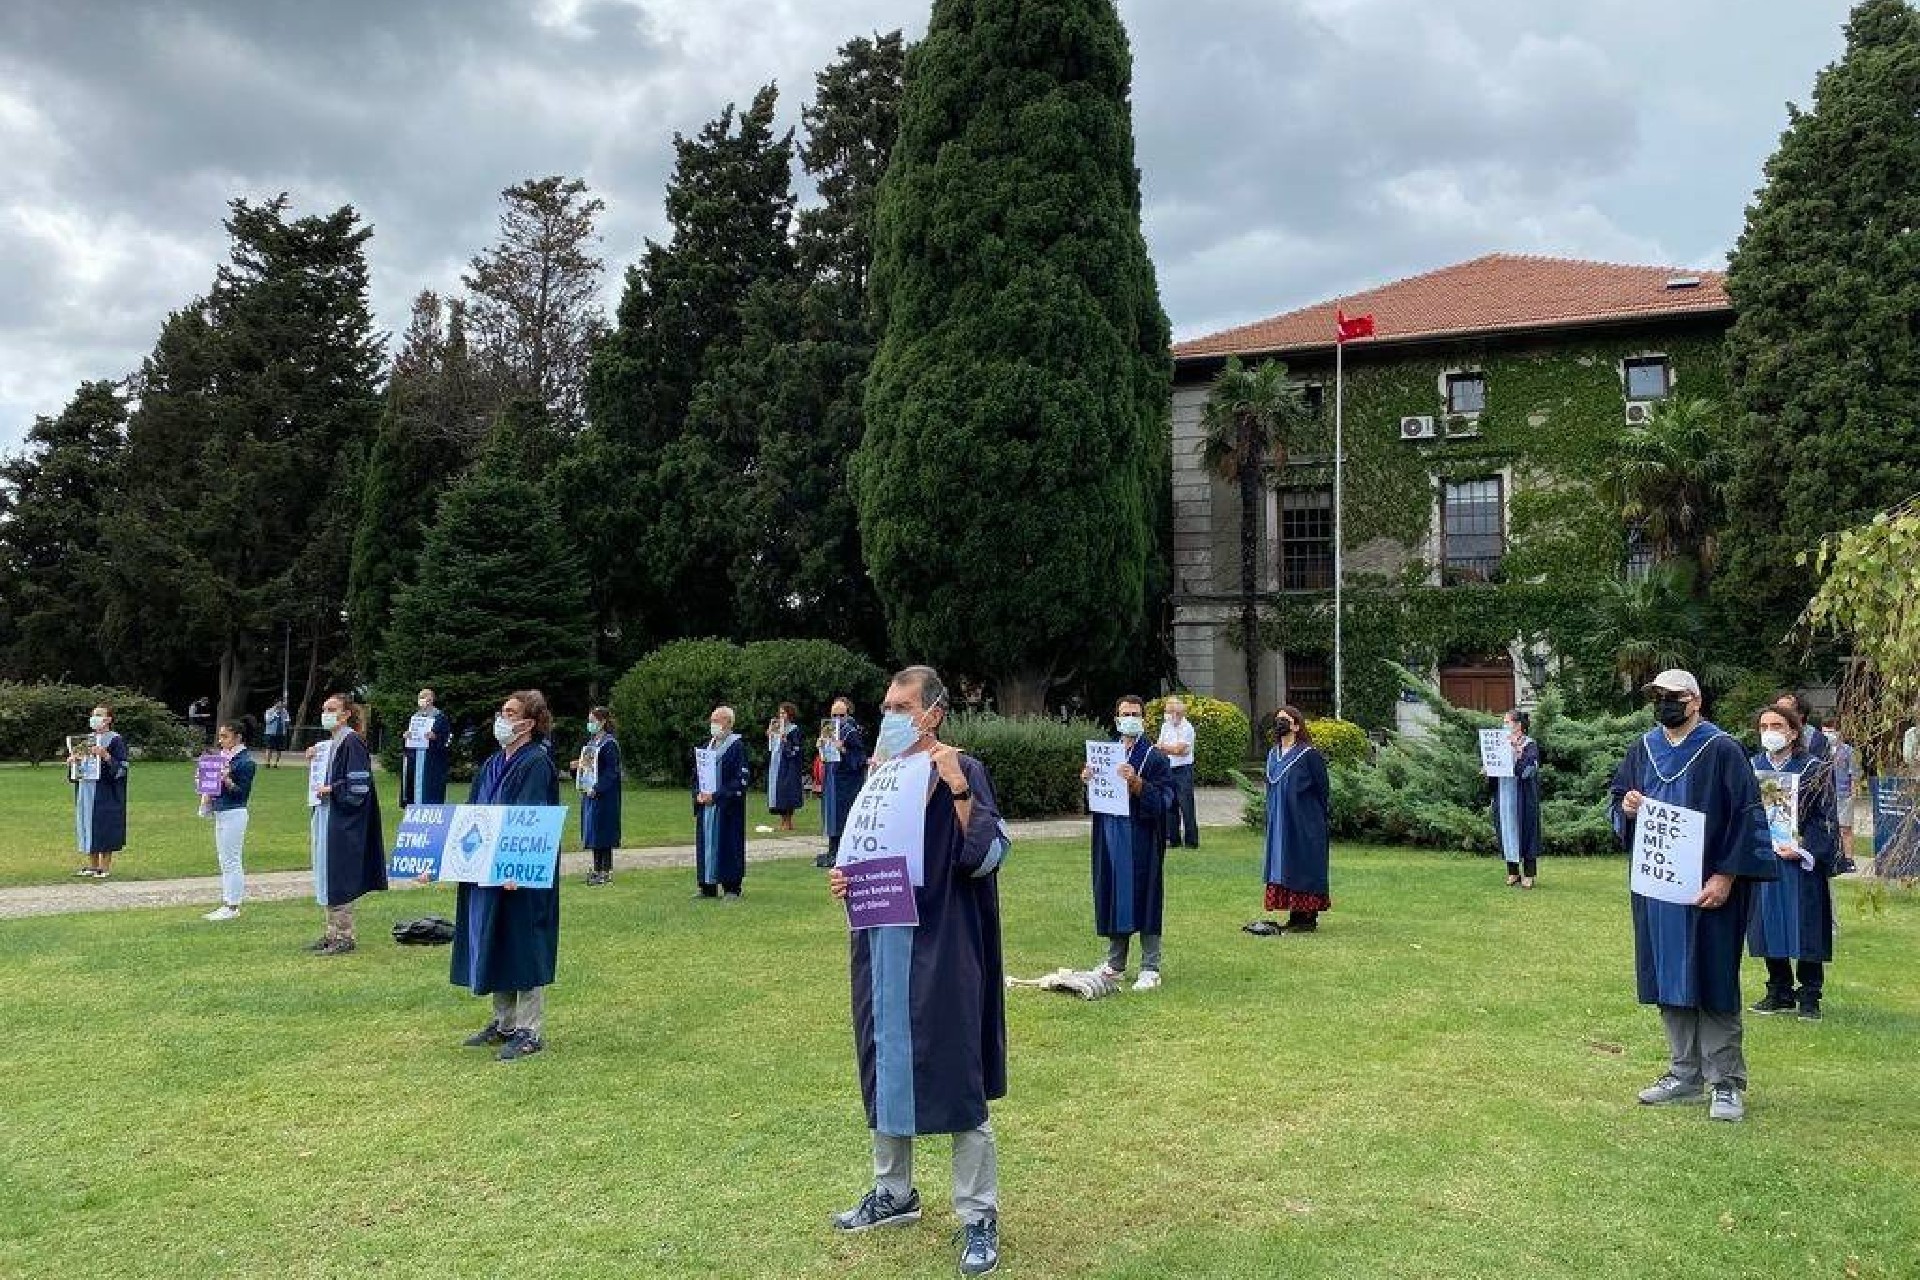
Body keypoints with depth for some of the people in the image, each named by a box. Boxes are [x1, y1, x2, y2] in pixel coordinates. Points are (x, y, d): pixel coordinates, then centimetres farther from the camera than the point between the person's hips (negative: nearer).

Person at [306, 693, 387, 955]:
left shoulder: (352, 743, -15)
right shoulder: (330, 742, 13)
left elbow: (359, 786, -19)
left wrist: (331, 790, -17)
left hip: (343, 823, -10)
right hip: (326, 818, 10)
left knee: (339, 879, -5)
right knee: (327, 879, 13)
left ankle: (344, 936, 2)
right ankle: (332, 933, 20)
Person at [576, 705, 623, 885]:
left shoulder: (610, 744, -12)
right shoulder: (590, 742, 14)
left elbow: (612, 771, -17)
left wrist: (596, 788, -22)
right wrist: (578, 766, 2)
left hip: (604, 795, -9)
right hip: (589, 793, 9)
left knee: (602, 831, -5)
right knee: (592, 830, 11)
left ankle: (606, 872, 0)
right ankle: (597, 869, 18)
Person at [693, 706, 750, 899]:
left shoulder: (737, 747, -9)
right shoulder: (708, 746, 13)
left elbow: (741, 779, -15)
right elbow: (697, 774, 17)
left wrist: (716, 796, -18)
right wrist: (698, 794, -2)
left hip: (727, 808, -7)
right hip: (706, 804, 7)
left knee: (728, 843, -2)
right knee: (706, 842, 8)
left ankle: (731, 888, 6)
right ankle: (708, 887, 16)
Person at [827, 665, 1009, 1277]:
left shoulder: (963, 772, -11)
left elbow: (985, 858, -19)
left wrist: (959, 790, -28)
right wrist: (846, 878, -1)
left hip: (941, 950, -7)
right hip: (884, 945, 7)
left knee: (954, 1078, 0)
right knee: (887, 1067, 17)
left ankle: (979, 1216, 12)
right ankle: (893, 1192, 34)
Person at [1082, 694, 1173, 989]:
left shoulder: (1155, 758, -5)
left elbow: (1163, 800, -14)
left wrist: (1136, 783, -27)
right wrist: (1087, 781, -5)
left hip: (1141, 839, -5)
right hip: (1110, 836, 5)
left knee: (1143, 898, -2)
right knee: (1113, 898, 10)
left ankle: (1150, 968, 7)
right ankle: (1115, 963, 22)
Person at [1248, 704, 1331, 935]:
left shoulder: (1309, 755, -10)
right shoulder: (1273, 754, 10)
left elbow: (1323, 791, -7)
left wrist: (1325, 817, -7)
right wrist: (1271, 819, 15)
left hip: (1304, 823, -7)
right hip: (1279, 824, 7)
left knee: (1303, 867, -3)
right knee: (1284, 869, 9)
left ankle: (1308, 918, 4)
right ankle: (1295, 916, 16)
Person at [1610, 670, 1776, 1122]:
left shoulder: (1722, 751, -8)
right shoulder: (1642, 751, 8)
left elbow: (1746, 815, -11)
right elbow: (1616, 801, 17)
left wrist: (1726, 876, -17)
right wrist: (1626, 807, -8)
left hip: (1708, 888, -5)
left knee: (1713, 982, 0)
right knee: (1669, 979, 10)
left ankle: (1727, 1083, 10)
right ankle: (1685, 1074, 21)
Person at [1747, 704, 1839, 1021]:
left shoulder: (1814, 769, -4)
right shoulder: (1752, 767, 7)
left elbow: (1826, 819, -7)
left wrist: (1802, 850, -17)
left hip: (1802, 864, -4)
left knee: (1805, 931, 0)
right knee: (1770, 926, 7)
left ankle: (1809, 997, 12)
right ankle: (1780, 993, 19)